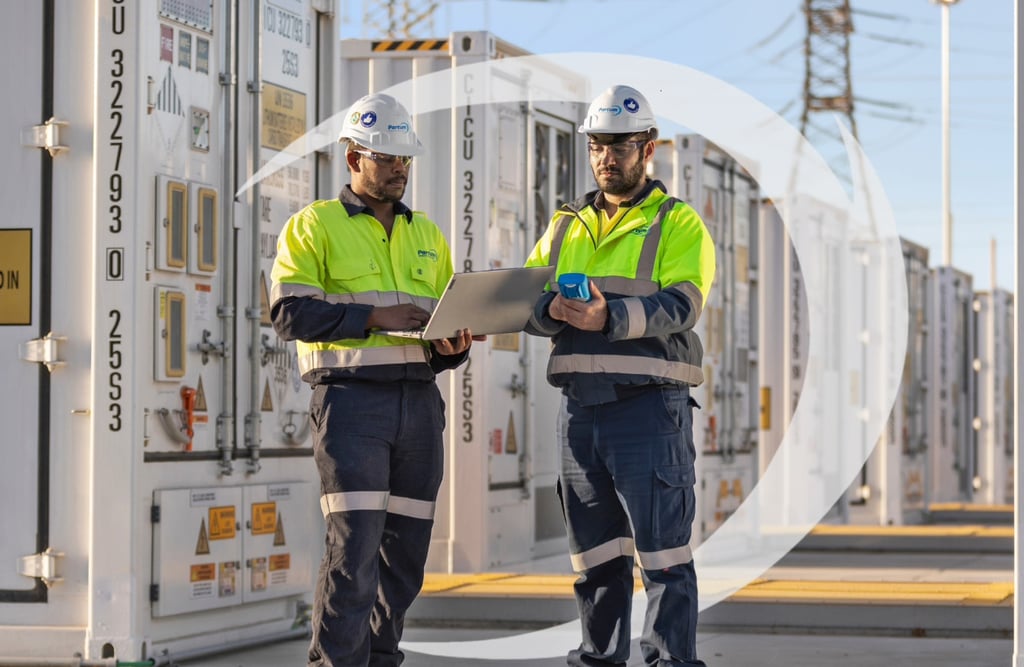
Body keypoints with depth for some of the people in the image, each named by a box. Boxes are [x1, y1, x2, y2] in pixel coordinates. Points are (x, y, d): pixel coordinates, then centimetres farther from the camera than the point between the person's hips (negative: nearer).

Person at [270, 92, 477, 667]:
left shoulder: (427, 234, 19)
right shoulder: (314, 226, 3)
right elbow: (291, 313, -8)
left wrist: (454, 345, -3)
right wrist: (373, 318, -17)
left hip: (419, 398, 5)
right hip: (351, 397, -5)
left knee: (407, 545, 6)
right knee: (355, 543, -13)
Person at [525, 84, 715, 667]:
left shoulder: (678, 224, 2)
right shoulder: (565, 228, 18)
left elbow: (680, 305, -13)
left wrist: (608, 317, -29)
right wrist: (552, 310, -17)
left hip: (650, 406, -5)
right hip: (582, 408, 5)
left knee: (663, 548, -6)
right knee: (596, 553, 11)